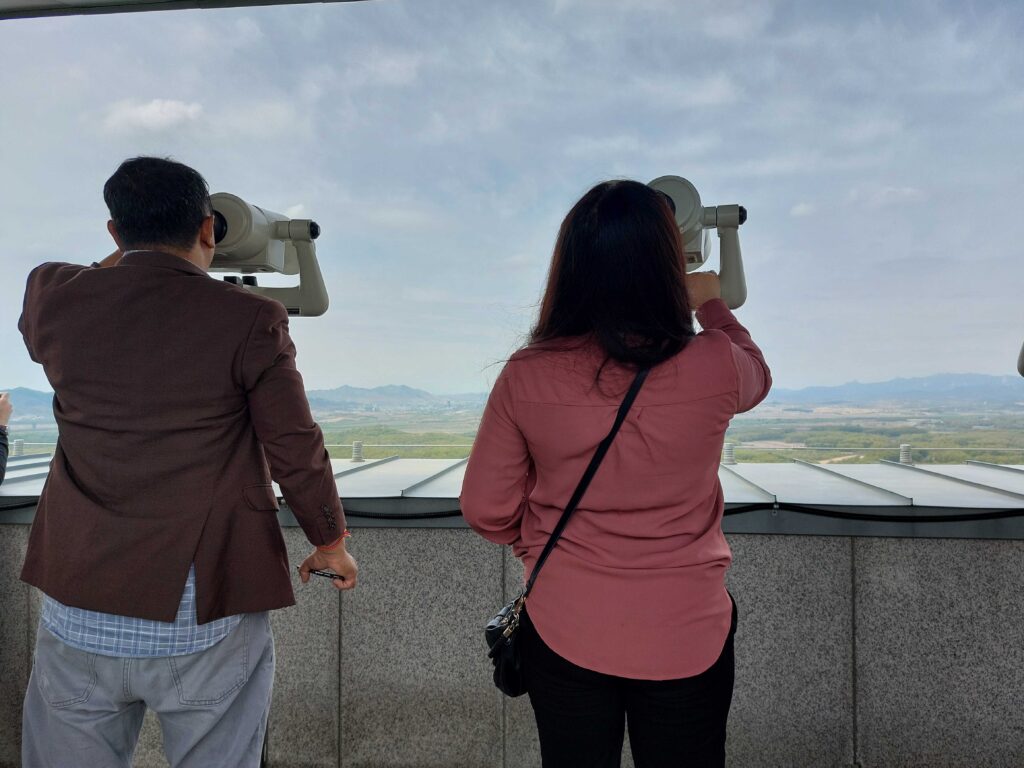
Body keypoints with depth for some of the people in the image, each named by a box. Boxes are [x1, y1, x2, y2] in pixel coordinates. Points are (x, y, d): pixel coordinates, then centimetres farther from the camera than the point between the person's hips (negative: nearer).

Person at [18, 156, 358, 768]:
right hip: (207, 611, -3)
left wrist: (133, 253, 29)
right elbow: (296, 449, -7)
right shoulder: (250, 319, -11)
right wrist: (331, 541, 10)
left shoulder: (52, 297, -1)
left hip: (80, 608, 4)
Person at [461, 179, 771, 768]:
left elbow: (486, 510, -6)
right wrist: (713, 306, 27)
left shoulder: (527, 377, -15)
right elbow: (756, 378, 10)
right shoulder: (713, 366, -16)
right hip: (687, 638, 0)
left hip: (564, 635, 1)